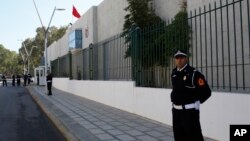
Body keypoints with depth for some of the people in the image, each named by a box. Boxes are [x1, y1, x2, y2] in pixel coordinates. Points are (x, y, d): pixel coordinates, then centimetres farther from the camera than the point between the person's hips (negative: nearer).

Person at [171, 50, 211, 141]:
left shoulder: (194, 74, -12)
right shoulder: (174, 73, 9)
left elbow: (206, 92, -12)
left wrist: (194, 103, -4)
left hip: (189, 111, -7)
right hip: (176, 111, 7)